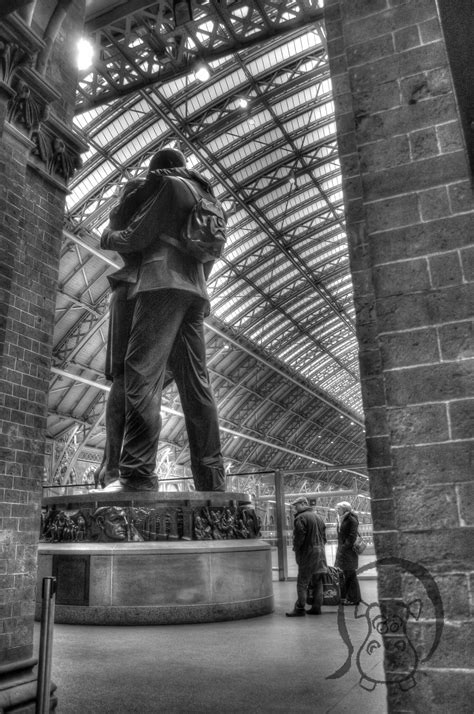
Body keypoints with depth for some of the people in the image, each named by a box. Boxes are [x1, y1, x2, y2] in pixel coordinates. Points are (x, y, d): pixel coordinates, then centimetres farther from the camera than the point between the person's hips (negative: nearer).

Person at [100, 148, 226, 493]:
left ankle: (138, 474, -26)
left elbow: (137, 237, 0)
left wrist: (108, 237, 18)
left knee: (142, 373, -16)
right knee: (196, 383, 1)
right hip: (195, 291, 8)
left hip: (164, 283, -8)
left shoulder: (171, 185, 6)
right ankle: (212, 479, -3)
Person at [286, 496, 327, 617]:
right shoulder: (318, 517, 14)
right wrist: (320, 547, 17)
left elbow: (299, 537, -18)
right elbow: (323, 536, 16)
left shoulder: (301, 518, -13)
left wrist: (296, 549, -4)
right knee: (317, 582, 11)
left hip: (307, 553, -8)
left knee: (302, 582, -2)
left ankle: (300, 608, -1)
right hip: (320, 553, 8)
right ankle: (316, 607, 15)